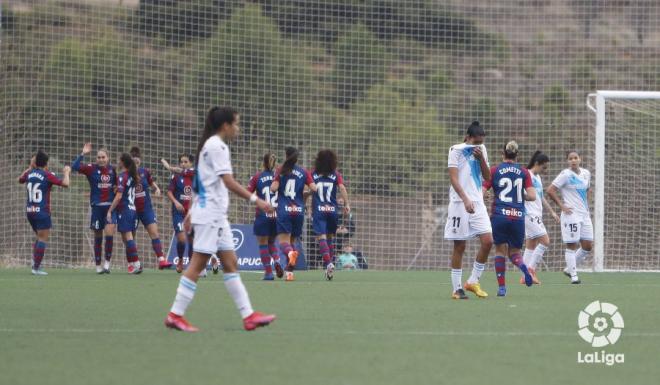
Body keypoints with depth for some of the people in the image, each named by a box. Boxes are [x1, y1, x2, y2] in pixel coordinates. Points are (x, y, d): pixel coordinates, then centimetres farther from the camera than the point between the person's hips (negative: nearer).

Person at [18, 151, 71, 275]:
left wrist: (30, 167, 32)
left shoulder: (29, 174, 5)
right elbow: (65, 183, -15)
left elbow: (20, 180, 28)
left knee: (40, 237, 21)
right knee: (43, 239, -2)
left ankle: (34, 262, 6)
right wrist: (67, 172, 3)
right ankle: (36, 268, -8)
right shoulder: (47, 175, -11)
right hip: (42, 211, -6)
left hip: (29, 210, 6)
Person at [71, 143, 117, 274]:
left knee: (109, 232, -17)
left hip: (111, 205, 1)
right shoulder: (92, 169, -4)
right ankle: (98, 265, 17)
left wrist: (117, 188, 0)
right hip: (97, 206, -1)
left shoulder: (112, 169, 5)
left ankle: (107, 262, -8)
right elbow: (75, 166, -17)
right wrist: (83, 154, -24)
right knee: (98, 236, 7)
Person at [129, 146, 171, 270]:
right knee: (131, 236, 6)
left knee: (154, 232, -11)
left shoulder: (145, 172, -2)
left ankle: (161, 259, -17)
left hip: (146, 209, 1)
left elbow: (151, 182, 16)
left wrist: (156, 188, -3)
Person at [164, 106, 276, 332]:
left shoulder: (210, 145, 16)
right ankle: (175, 315, -5)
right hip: (210, 214, -10)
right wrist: (255, 200, -23)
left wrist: (192, 212, 23)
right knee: (198, 264, -8)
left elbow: (200, 184, 21)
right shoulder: (217, 146, -13)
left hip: (216, 216, 10)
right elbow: (228, 182, -21)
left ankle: (248, 315, 4)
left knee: (230, 263, 6)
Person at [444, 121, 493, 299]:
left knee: (488, 241, -7)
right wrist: (466, 200, -25)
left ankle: (473, 281, 7)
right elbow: (453, 178, -13)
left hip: (477, 203, 5)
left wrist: (481, 158, -5)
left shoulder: (481, 150, 11)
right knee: (459, 246, -2)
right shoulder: (456, 150, -6)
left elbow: (487, 177, 12)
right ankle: (457, 288, 5)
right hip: (460, 203, -5)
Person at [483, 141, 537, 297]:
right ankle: (523, 266, -19)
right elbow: (532, 196, -3)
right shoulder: (523, 172, 5)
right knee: (514, 252, 15)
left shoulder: (494, 171, 1)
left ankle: (501, 287, 2)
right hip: (518, 217, 1)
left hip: (499, 215, -1)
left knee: (500, 250, 10)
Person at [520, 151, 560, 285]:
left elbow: (541, 197, 27)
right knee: (545, 241, -15)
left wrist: (552, 212, 26)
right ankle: (531, 269, -11)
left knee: (531, 245, 8)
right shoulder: (527, 176, -10)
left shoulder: (537, 177, 18)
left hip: (536, 216, 10)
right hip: (529, 214, -10)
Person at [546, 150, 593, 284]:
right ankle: (573, 275, 2)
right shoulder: (565, 175, -10)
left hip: (584, 214, 7)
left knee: (587, 246, 6)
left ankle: (570, 268, 22)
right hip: (571, 214, -7)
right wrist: (561, 206, -13)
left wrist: (585, 205, 14)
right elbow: (550, 190, -12)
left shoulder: (586, 174, 9)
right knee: (571, 245, -4)